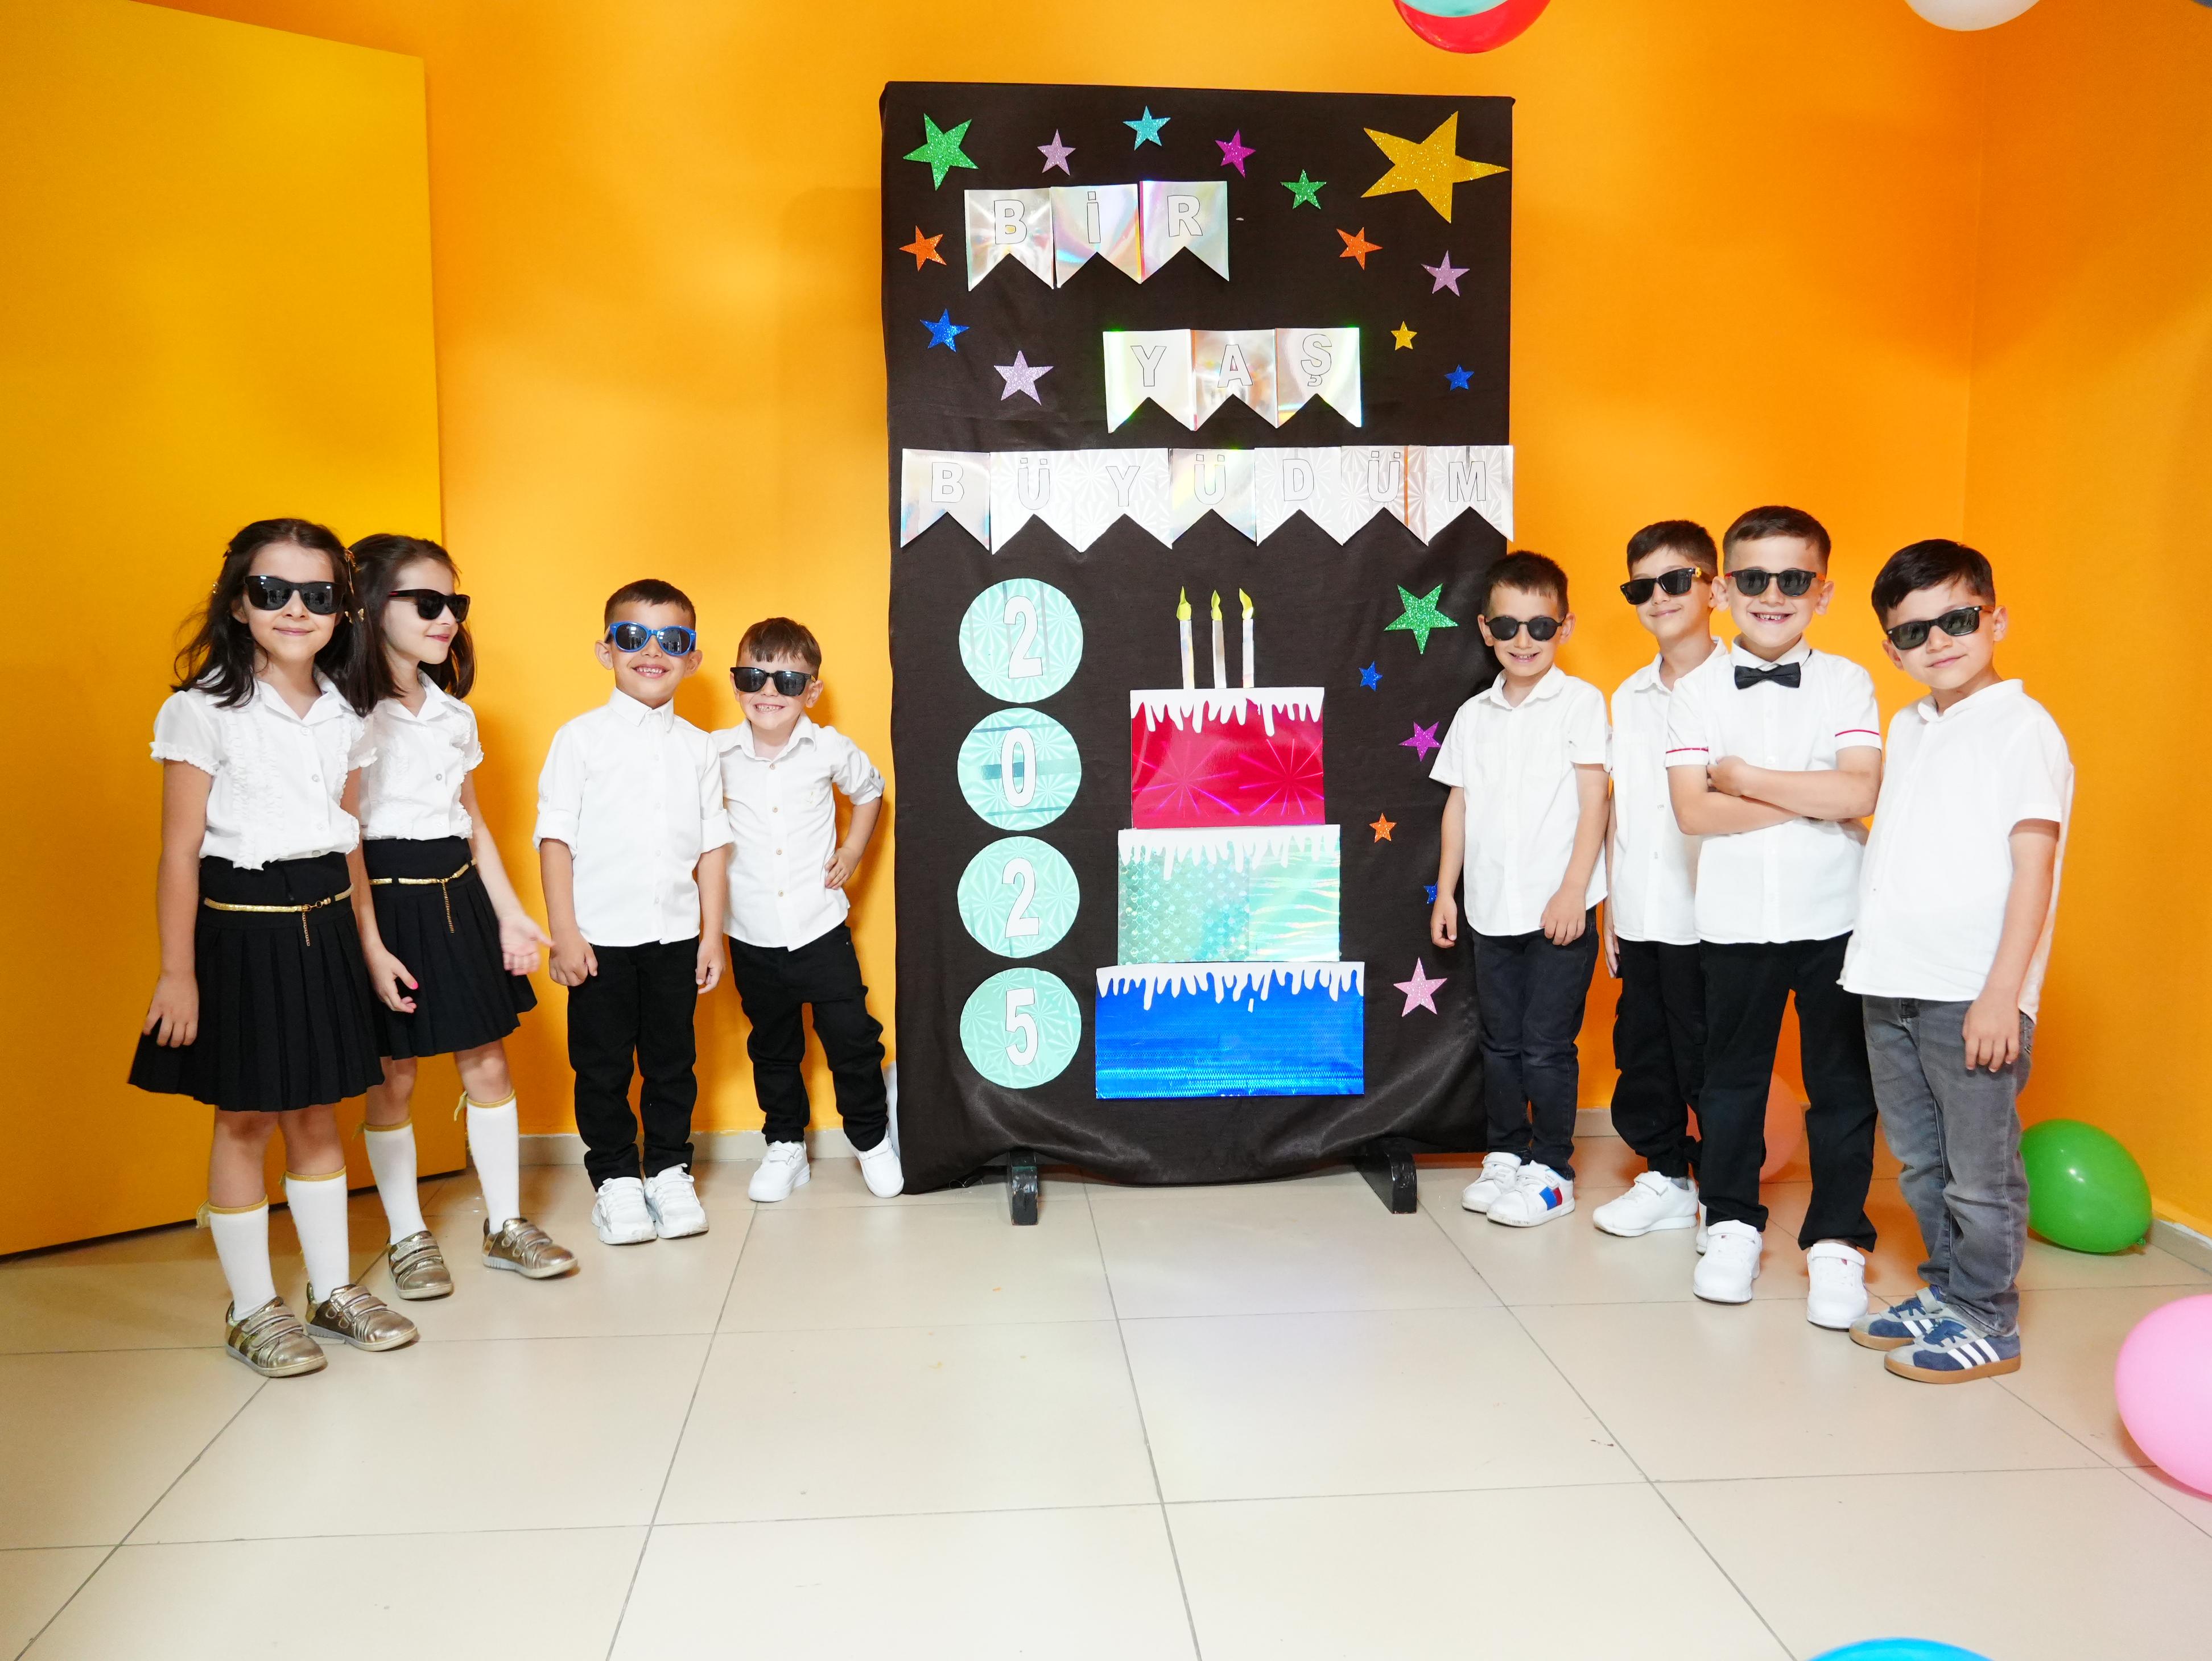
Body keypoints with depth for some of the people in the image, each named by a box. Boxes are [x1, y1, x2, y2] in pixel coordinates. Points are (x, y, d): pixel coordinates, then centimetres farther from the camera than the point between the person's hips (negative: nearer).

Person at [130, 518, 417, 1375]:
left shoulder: (346, 715, 6)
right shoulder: (204, 710, -10)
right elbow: (181, 850, -10)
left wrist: (369, 941, 15)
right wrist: (177, 971, -11)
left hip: (324, 926, 5)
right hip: (240, 927, -5)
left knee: (317, 1114, 14)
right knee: (244, 1120, 6)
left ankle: (333, 1289, 27)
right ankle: (252, 1308, 20)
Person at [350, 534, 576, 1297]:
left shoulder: (453, 713, 11)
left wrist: (510, 914, 12)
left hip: (458, 892, 6)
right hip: (384, 898, -6)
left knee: (487, 1062, 8)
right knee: (393, 1077, 5)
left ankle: (505, 1225, 20)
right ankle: (408, 1238, 21)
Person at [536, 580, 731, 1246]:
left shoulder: (697, 747, 6)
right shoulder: (581, 738, -2)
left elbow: (712, 846, 7)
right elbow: (556, 837, -4)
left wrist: (712, 935, 3)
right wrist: (564, 933, -9)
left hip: (676, 935, 2)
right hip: (600, 938, -2)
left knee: (672, 1061, 11)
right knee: (602, 1066, 7)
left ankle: (669, 1172, 25)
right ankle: (615, 1179, 21)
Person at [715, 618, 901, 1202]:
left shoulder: (830, 749, -6)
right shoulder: (717, 753, -5)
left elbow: (869, 789, 14)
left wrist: (854, 848, 5)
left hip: (821, 928, -1)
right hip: (752, 935, 1)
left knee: (852, 1038, 3)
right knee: (773, 1047, 15)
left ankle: (873, 1140, 23)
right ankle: (785, 1145, 32)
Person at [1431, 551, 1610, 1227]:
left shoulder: (1580, 702, -4)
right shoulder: (1473, 715, 9)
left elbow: (1594, 802, -7)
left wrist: (1573, 890, -13)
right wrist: (1446, 890, 9)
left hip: (1558, 910, -4)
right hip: (1491, 910, 5)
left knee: (1547, 1046, 1)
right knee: (1500, 1042, 13)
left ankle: (1551, 1170, 14)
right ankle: (1506, 1154, 27)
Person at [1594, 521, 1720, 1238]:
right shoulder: (1629, 696, 13)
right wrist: (1611, 904, 12)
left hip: (1707, 915, -6)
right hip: (1639, 915, 6)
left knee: (1706, 1056, 2)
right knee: (1641, 1049, 12)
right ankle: (1665, 1179, 27)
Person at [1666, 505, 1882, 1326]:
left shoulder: (1845, 682, 0)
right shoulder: (1699, 689, 0)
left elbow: (1859, 791, -15)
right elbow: (1693, 811, -11)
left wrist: (1745, 778, -12)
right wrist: (1810, 798, -11)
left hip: (1834, 918, 0)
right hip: (1736, 920, 0)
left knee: (1842, 1082, 6)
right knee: (1732, 1077, 11)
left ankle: (1837, 1238, 20)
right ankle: (1732, 1221, 27)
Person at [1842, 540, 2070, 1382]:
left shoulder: (2022, 727, -7)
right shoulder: (1907, 728, 14)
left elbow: (2033, 865, -12)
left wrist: (2002, 992, -17)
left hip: (1973, 995, -7)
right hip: (1891, 986, 7)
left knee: (1978, 1170, 3)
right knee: (1920, 1163, 17)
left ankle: (1986, 1321, 16)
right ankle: (1946, 1291, 31)